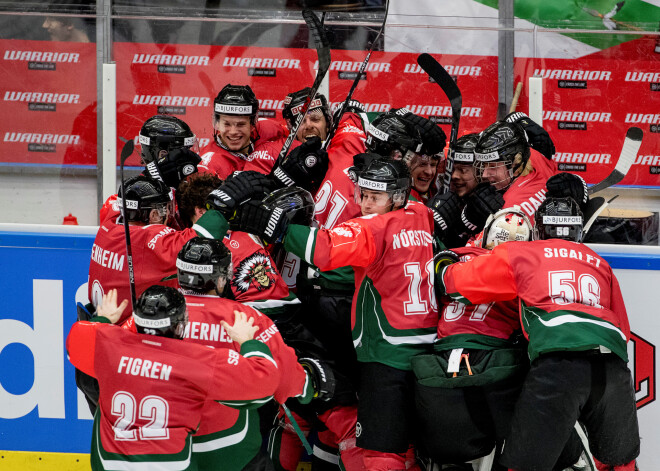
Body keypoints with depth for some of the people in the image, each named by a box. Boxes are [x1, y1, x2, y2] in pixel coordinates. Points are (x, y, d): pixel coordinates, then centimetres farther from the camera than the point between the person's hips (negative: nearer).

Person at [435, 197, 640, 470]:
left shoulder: (520, 254, 21)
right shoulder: (599, 263, 32)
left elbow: (454, 282, 26)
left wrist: (442, 262, 47)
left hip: (558, 361, -4)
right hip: (613, 363, 4)